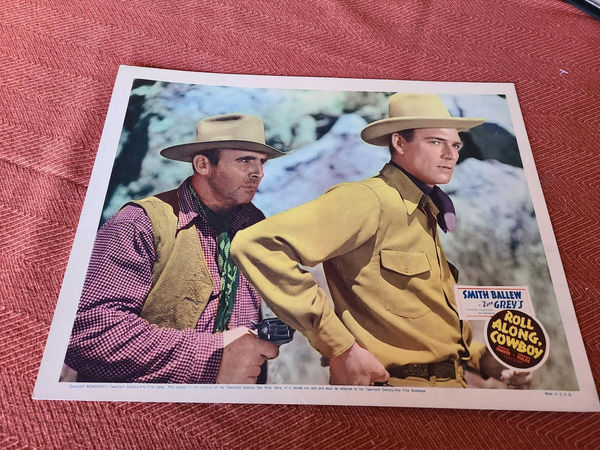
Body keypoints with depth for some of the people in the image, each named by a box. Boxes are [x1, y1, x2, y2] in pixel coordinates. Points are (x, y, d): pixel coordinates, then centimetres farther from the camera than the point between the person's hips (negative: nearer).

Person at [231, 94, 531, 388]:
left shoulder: (427, 216, 9)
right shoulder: (367, 199, -18)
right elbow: (257, 245, -31)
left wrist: (482, 358, 2)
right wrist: (340, 349, -27)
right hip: (391, 380, -8)